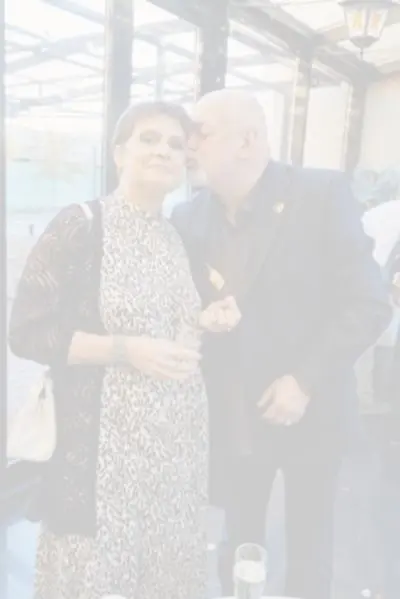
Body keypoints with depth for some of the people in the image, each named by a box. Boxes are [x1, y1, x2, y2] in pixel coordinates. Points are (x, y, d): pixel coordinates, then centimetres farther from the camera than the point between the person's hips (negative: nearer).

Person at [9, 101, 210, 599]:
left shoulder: (181, 238, 10)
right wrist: (126, 350, -19)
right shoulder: (78, 226, -9)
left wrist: (208, 329, 3)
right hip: (101, 444, -5)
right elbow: (25, 332, -13)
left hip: (176, 444, 6)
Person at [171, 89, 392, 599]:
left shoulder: (322, 195, -11)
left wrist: (305, 380, -19)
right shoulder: (189, 217, 1)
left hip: (309, 413, -2)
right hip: (232, 417, 3)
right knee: (238, 549, 17)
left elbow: (367, 303, -13)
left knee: (308, 553, 16)